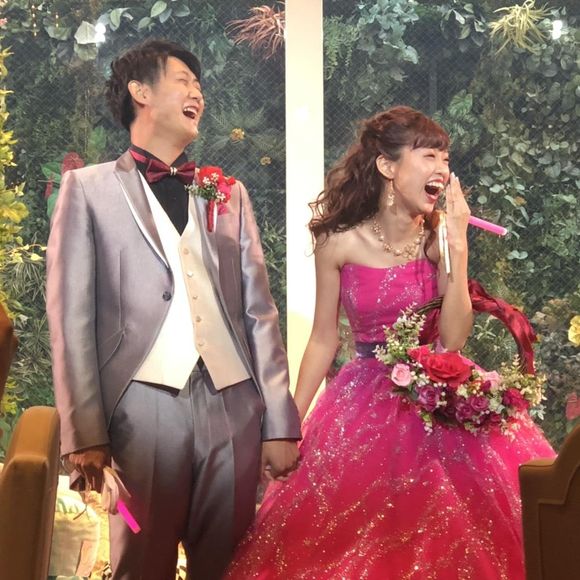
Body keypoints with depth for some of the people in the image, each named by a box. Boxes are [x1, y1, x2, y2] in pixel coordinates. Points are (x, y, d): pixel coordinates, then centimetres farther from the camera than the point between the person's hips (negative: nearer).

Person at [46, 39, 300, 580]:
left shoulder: (229, 193, 18)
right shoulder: (89, 188, 7)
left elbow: (259, 313, 13)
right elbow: (72, 318, 0)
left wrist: (280, 422, 6)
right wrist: (84, 434, -8)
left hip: (233, 410, 3)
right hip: (142, 412, -3)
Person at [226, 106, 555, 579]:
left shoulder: (437, 239, -6)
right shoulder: (340, 243, -8)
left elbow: (453, 339, -13)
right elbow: (323, 340, 0)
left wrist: (457, 245, -18)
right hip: (366, 406, -1)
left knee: (443, 539, 2)